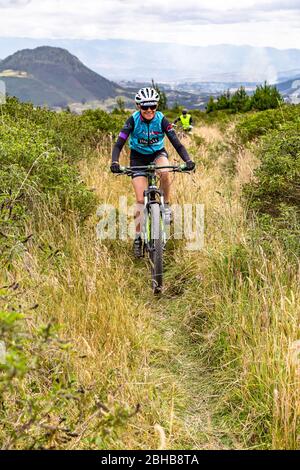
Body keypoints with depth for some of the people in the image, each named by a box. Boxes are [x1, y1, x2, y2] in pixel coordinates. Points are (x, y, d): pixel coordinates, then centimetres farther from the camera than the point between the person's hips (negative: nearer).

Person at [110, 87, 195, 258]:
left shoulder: (162, 120, -19)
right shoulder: (133, 120, -20)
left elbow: (177, 143, -22)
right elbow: (119, 144, -23)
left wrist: (188, 160, -40)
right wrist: (115, 162, -43)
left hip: (158, 153, 0)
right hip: (138, 157, 0)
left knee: (165, 172, -37)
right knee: (141, 199, -10)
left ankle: (167, 205, -13)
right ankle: (138, 238, 4)